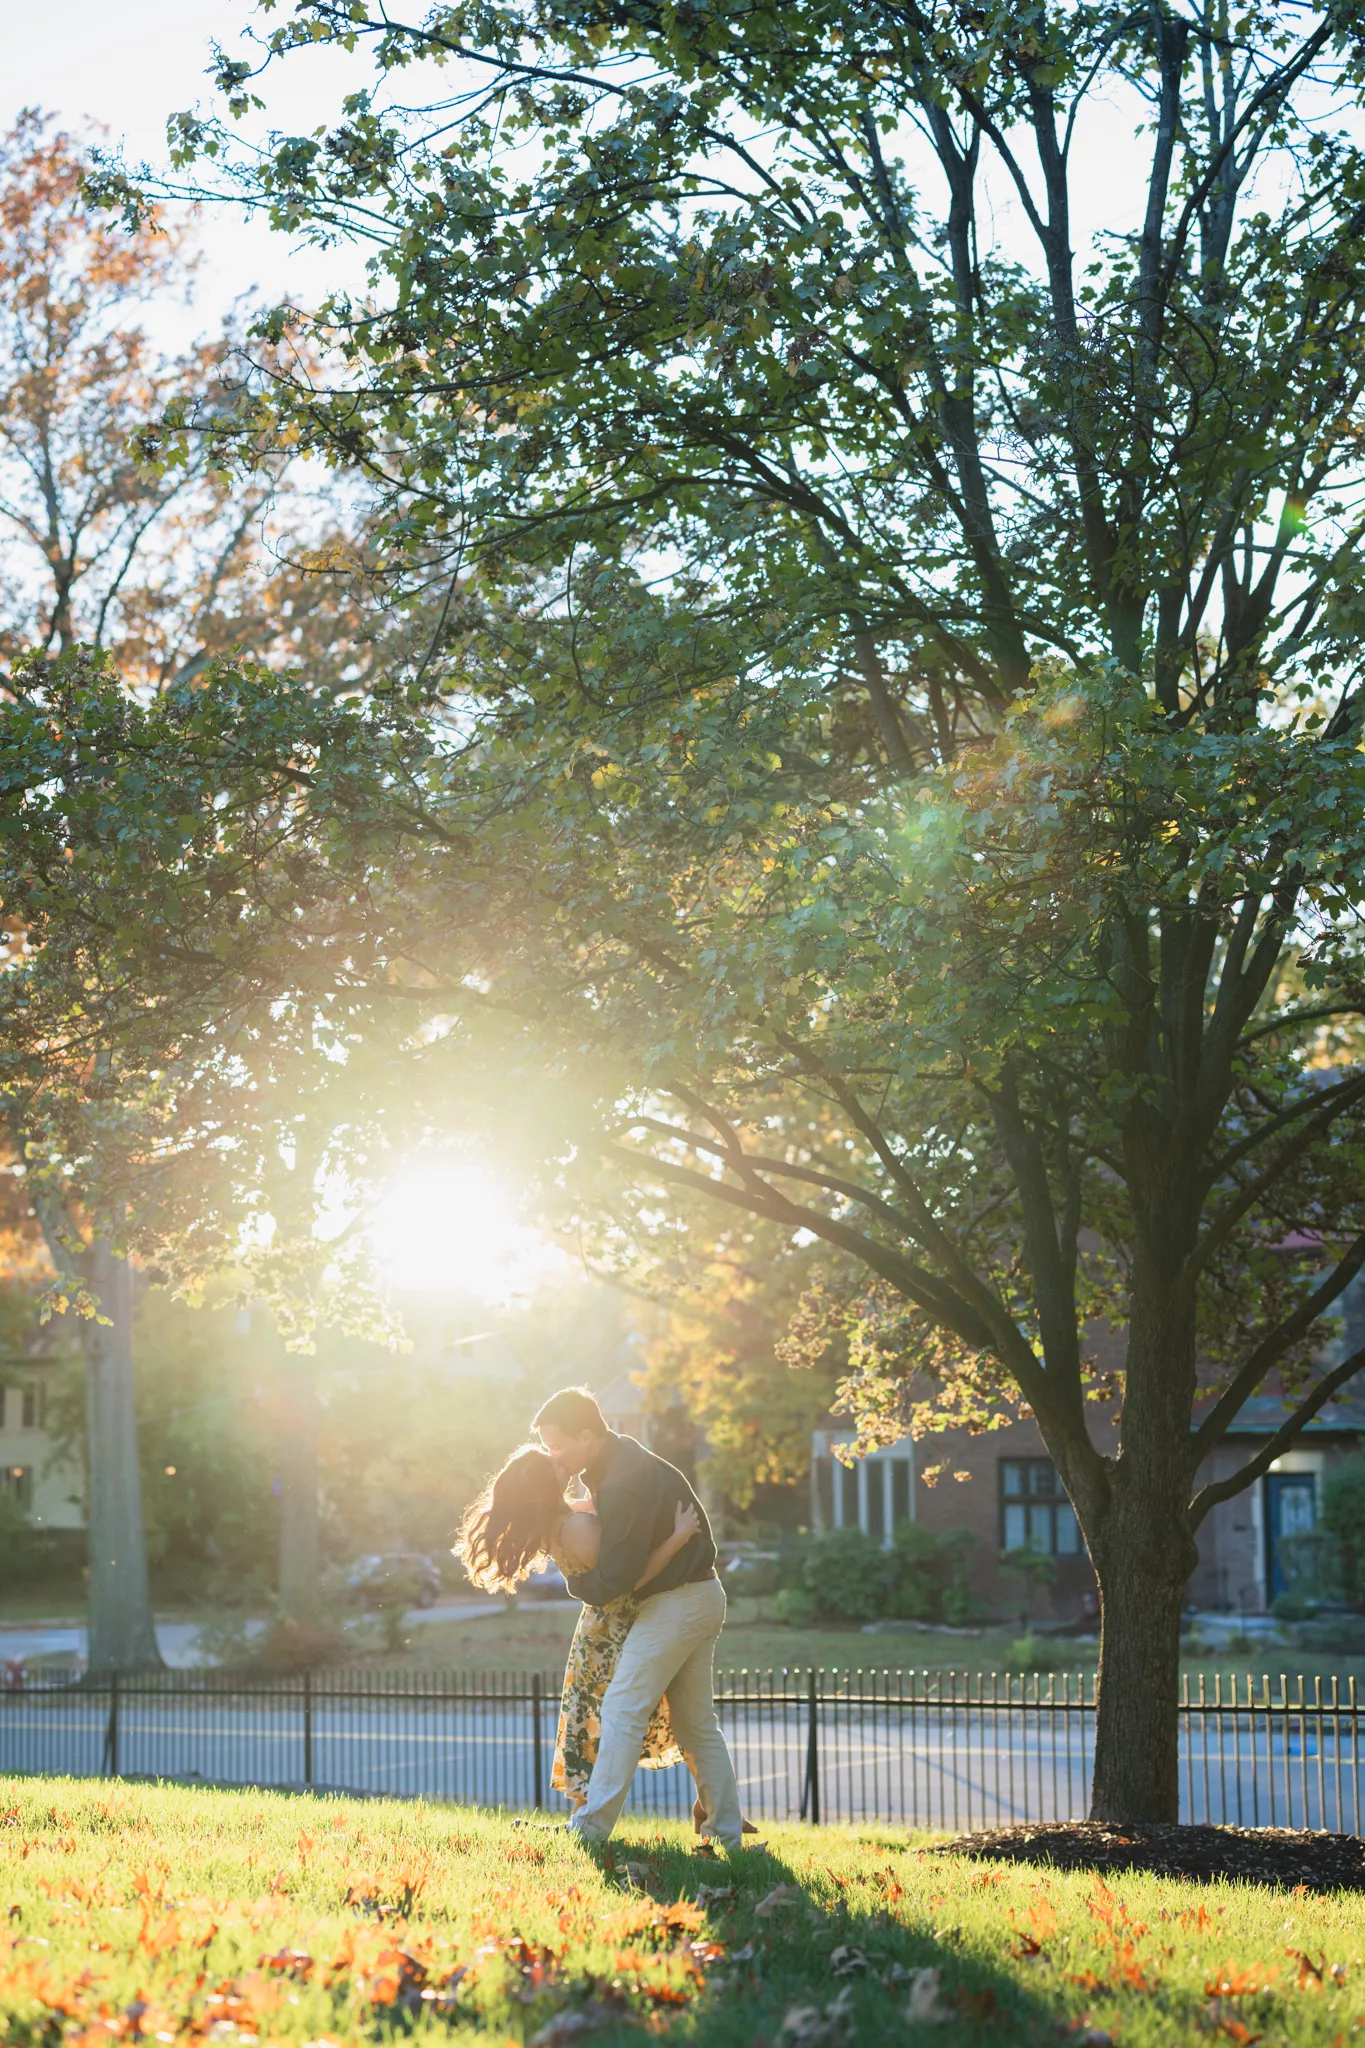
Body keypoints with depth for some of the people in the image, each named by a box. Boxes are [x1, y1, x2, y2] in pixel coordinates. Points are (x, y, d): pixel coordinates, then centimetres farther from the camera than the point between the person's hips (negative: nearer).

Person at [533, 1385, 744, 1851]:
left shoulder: (624, 1484, -24)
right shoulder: (620, 1459, 8)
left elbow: (611, 1581, -22)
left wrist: (570, 1577, -2)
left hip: (676, 1603, -10)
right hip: (702, 1598, 10)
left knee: (623, 1710, -8)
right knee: (697, 1722, 12)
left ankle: (590, 1827, -7)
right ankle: (727, 1832, 14)